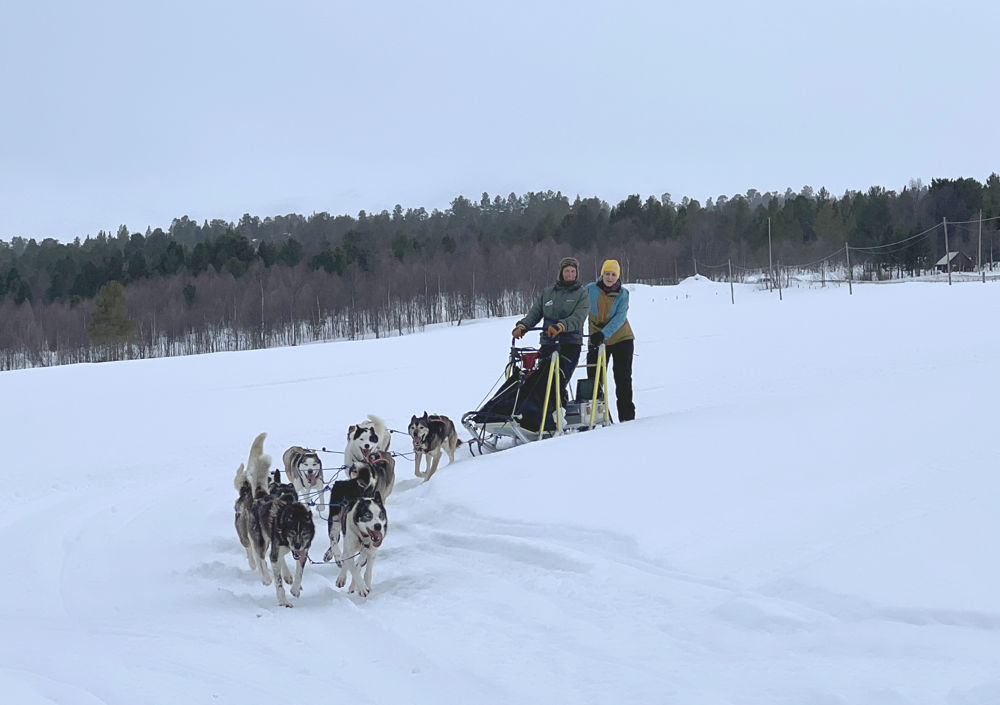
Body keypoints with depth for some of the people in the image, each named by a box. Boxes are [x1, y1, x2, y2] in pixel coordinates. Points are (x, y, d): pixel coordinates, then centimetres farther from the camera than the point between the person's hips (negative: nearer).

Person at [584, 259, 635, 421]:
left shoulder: (623, 294, -8)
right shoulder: (590, 290, -5)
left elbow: (619, 318, -20)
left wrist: (604, 333, -35)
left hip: (621, 339, -1)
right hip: (596, 341, 1)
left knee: (623, 378, 0)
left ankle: (627, 415, 8)